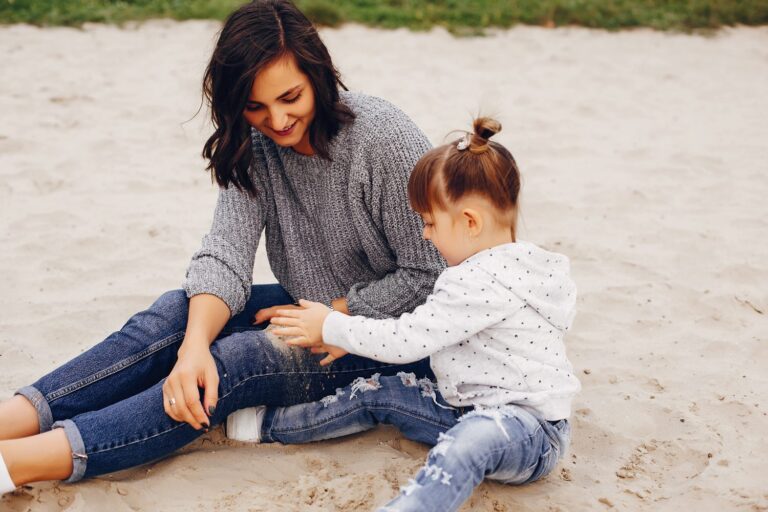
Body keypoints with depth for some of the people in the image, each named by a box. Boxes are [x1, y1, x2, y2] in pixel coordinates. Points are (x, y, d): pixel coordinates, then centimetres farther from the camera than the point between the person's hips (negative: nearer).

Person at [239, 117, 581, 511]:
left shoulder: (486, 282, -22)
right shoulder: (493, 268, 12)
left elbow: (405, 341, -20)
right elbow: (420, 327, 20)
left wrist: (330, 327, -7)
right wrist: (349, 338, 13)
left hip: (529, 429, -10)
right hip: (471, 408, 11)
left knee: (467, 441, -42)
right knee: (378, 392, 11)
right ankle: (269, 424, 22)